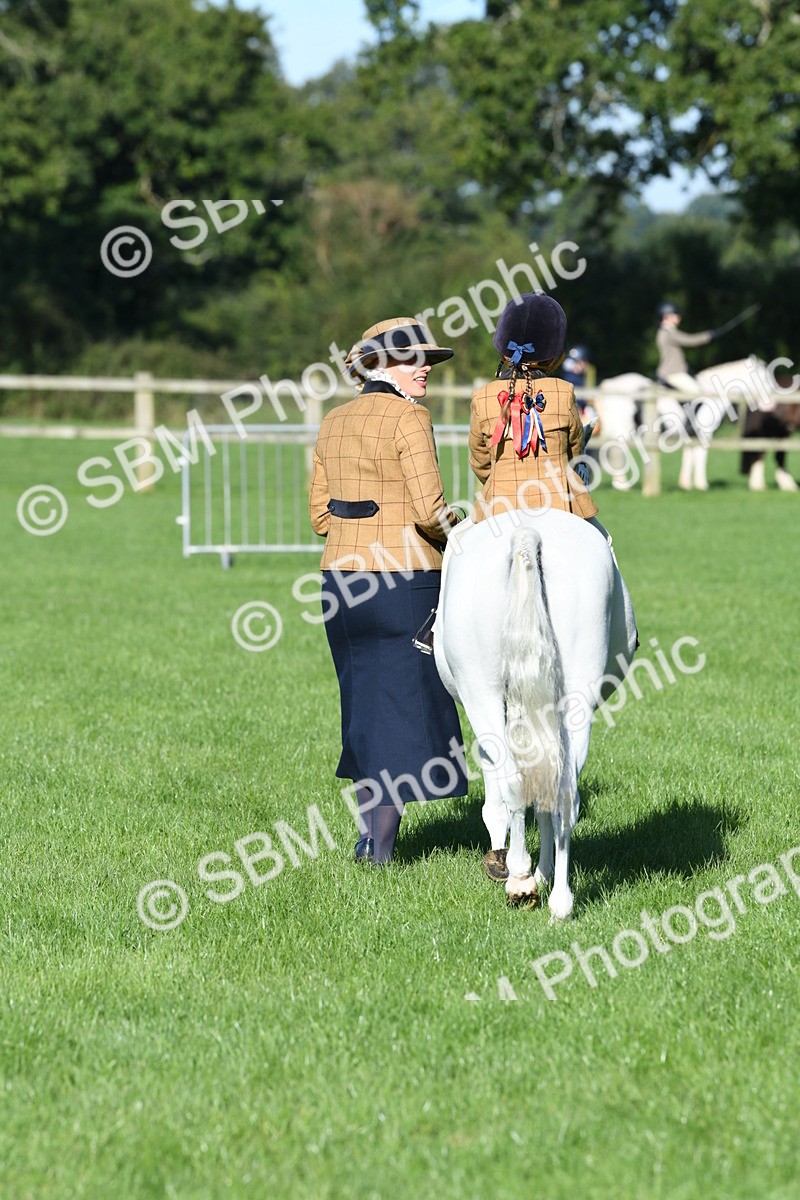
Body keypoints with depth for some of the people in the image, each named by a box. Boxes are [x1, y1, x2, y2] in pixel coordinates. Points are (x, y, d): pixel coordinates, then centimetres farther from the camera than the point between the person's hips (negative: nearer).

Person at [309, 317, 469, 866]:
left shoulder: (334, 423, 11)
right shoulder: (409, 419, -11)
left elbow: (320, 514, 13)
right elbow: (430, 510, -18)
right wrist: (461, 538, 1)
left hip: (342, 574, 7)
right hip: (406, 581, -7)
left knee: (365, 698, 17)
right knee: (405, 696, 3)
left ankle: (368, 834, 20)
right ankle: (383, 840, 4)